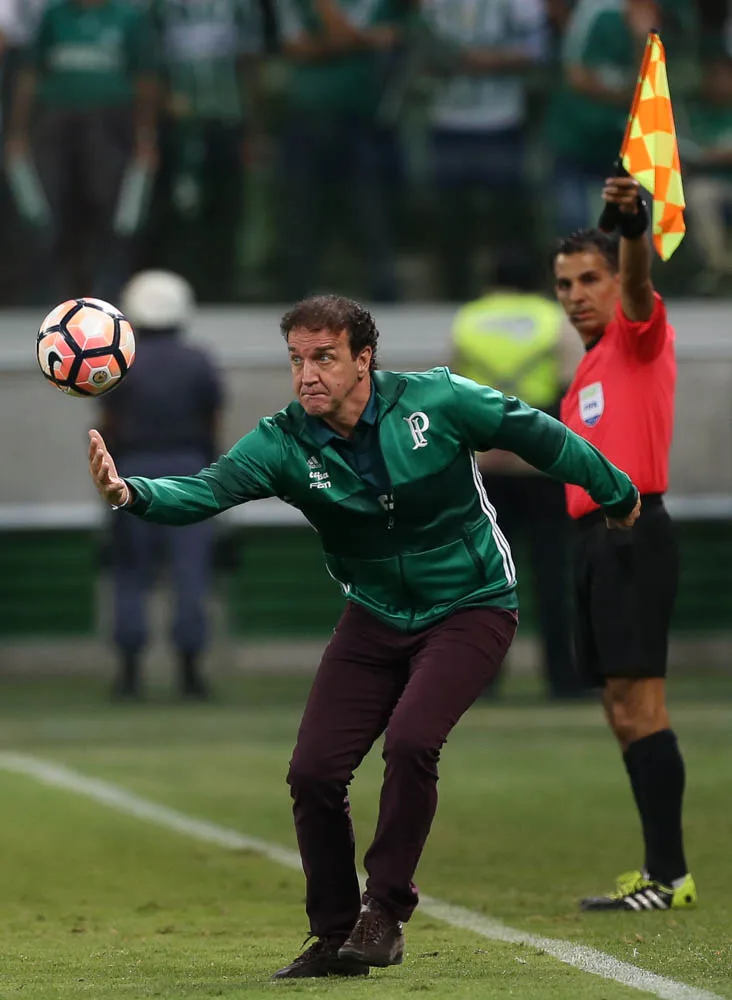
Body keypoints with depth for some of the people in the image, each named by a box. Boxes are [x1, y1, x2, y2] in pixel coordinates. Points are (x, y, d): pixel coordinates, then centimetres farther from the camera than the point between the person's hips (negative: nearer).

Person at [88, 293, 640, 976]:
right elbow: (204, 492, -28)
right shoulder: (284, 442, -14)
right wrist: (130, 493, -49)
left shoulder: (437, 402, -18)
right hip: (375, 618, 4)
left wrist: (615, 493, 10)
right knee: (313, 771, -7)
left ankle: (386, 913, -9)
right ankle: (334, 938, 11)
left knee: (409, 741, -26)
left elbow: (535, 435, -4)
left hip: (471, 607, -3)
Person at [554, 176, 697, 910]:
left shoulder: (638, 332, -2)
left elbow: (637, 282, -25)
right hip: (594, 539, 9)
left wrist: (632, 226, -44)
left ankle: (669, 874, -16)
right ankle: (660, 869, 11)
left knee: (640, 706, -14)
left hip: (630, 533, -9)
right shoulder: (588, 369, 23)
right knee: (622, 712, 8)